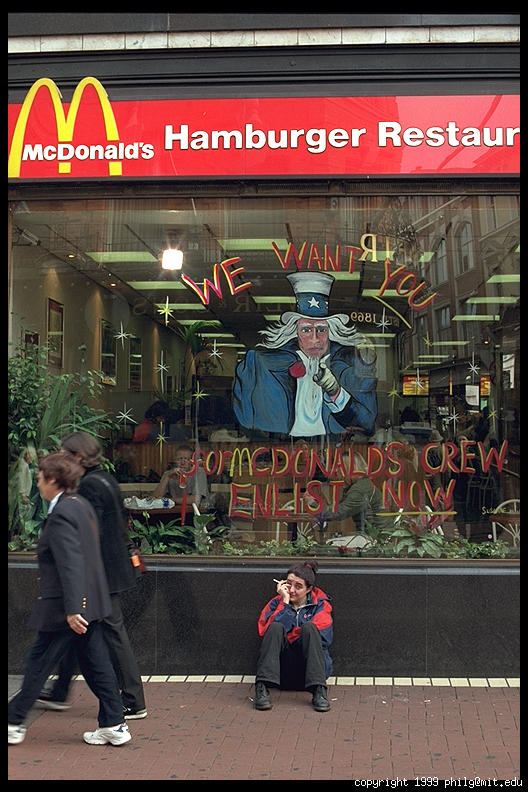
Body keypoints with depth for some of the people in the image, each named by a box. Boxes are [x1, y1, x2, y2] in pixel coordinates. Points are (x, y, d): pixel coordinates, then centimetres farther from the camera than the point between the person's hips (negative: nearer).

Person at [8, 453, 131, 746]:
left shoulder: (60, 515, -18)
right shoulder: (82, 504, 10)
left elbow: (71, 564, -25)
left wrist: (72, 609, -26)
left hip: (64, 607, -9)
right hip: (91, 601, 9)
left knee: (38, 664, 7)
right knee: (96, 663, 12)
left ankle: (15, 722, 22)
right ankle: (114, 725, 16)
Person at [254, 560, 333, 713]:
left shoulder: (320, 605, 7)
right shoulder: (276, 603, 11)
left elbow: (324, 639, -10)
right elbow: (265, 631, -10)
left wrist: (286, 638, -8)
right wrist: (285, 602, -11)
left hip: (310, 669, -1)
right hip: (282, 670, 1)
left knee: (309, 626, -26)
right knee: (276, 627, -24)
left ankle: (319, 691, -35)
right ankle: (262, 689, -34)